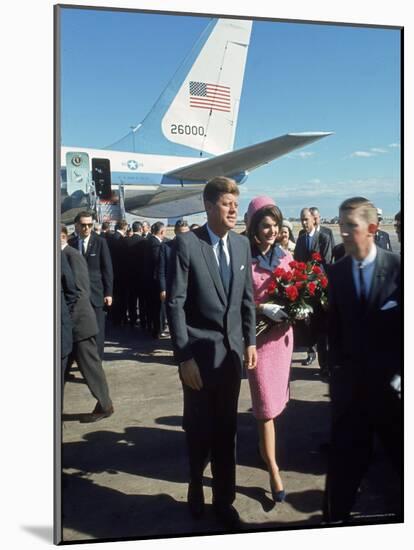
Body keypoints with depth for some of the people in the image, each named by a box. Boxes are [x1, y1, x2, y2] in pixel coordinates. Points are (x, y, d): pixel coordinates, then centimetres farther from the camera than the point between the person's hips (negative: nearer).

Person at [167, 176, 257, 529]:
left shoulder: (242, 244, 4)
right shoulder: (187, 244, -11)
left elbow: (247, 298, 11)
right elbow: (175, 303, -12)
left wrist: (250, 341, 6)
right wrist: (184, 356, -14)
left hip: (232, 351, 4)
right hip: (199, 353, -3)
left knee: (227, 431, 12)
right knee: (199, 430, 13)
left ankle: (224, 499, 30)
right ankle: (196, 487, 41)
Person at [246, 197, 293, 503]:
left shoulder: (285, 257, 4)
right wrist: (263, 309, -23)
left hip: (283, 333, 6)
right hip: (258, 335, -5)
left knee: (276, 398, 18)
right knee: (266, 404, -1)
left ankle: (265, 447, 40)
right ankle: (274, 470, 9)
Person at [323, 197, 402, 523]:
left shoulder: (398, 267, -9)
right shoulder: (336, 272, 2)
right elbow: (334, 325, 4)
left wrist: (401, 372, -9)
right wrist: (336, 368, 1)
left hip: (391, 379, -2)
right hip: (350, 379, 2)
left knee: (400, 452, 14)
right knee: (346, 457, 10)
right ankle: (336, 513, 25)